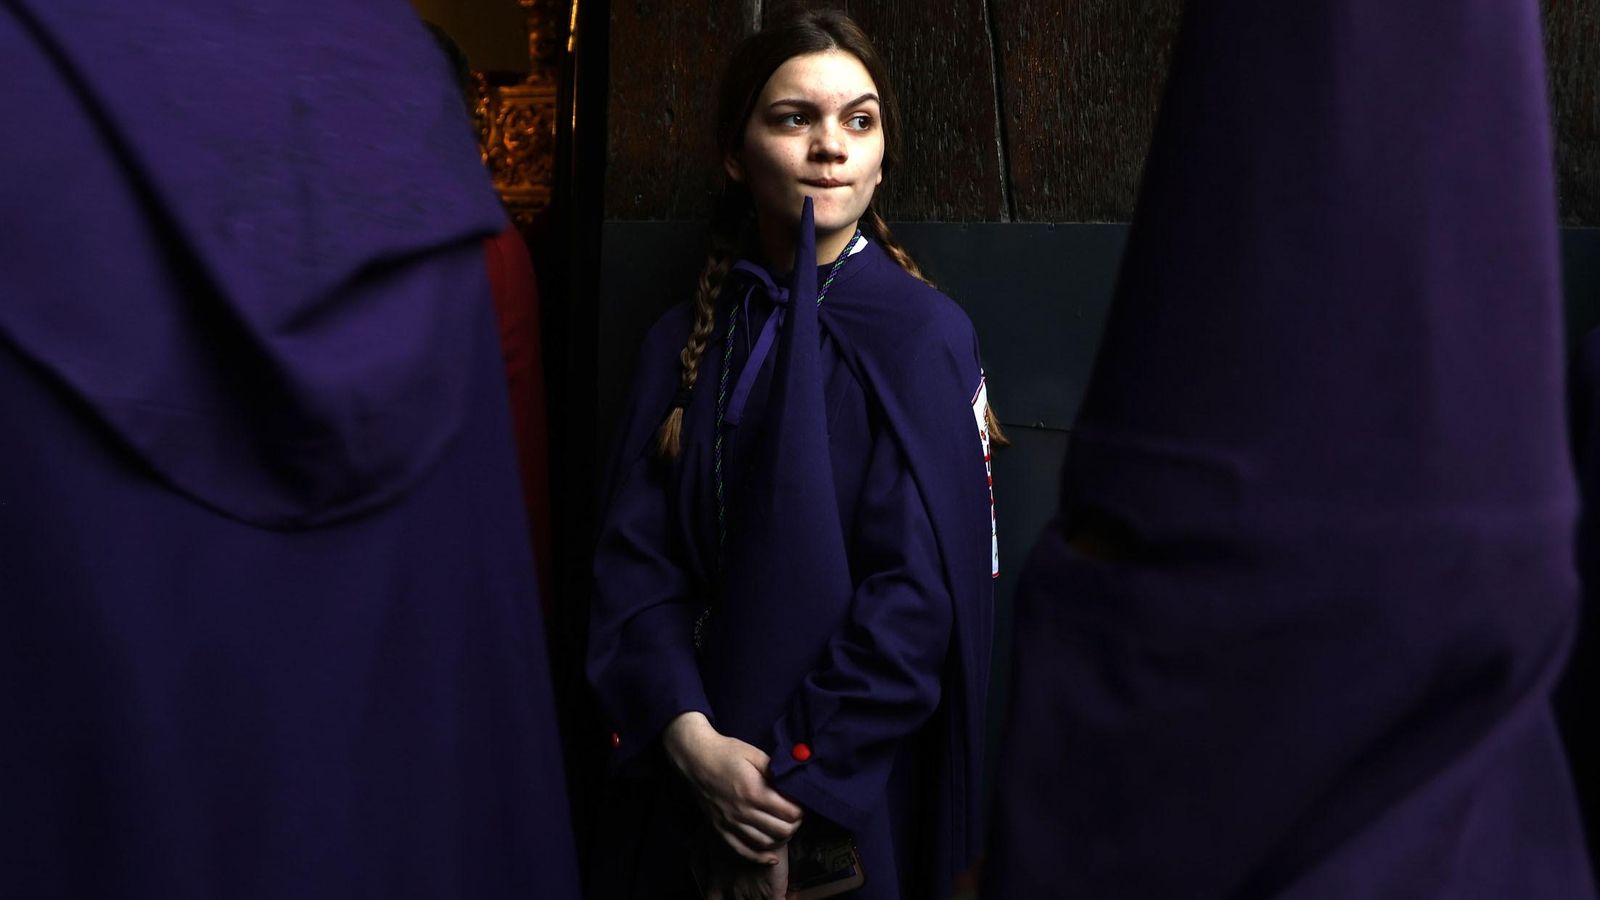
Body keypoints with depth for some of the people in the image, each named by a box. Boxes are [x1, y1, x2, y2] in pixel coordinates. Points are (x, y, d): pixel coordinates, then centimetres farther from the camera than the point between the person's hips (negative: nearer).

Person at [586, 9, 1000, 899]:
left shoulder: (925, 335, -7)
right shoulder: (686, 342, 3)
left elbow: (920, 584, -12)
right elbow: (636, 557, -2)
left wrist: (803, 776, -14)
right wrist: (690, 735, -16)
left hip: (856, 784, -3)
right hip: (688, 778, 3)